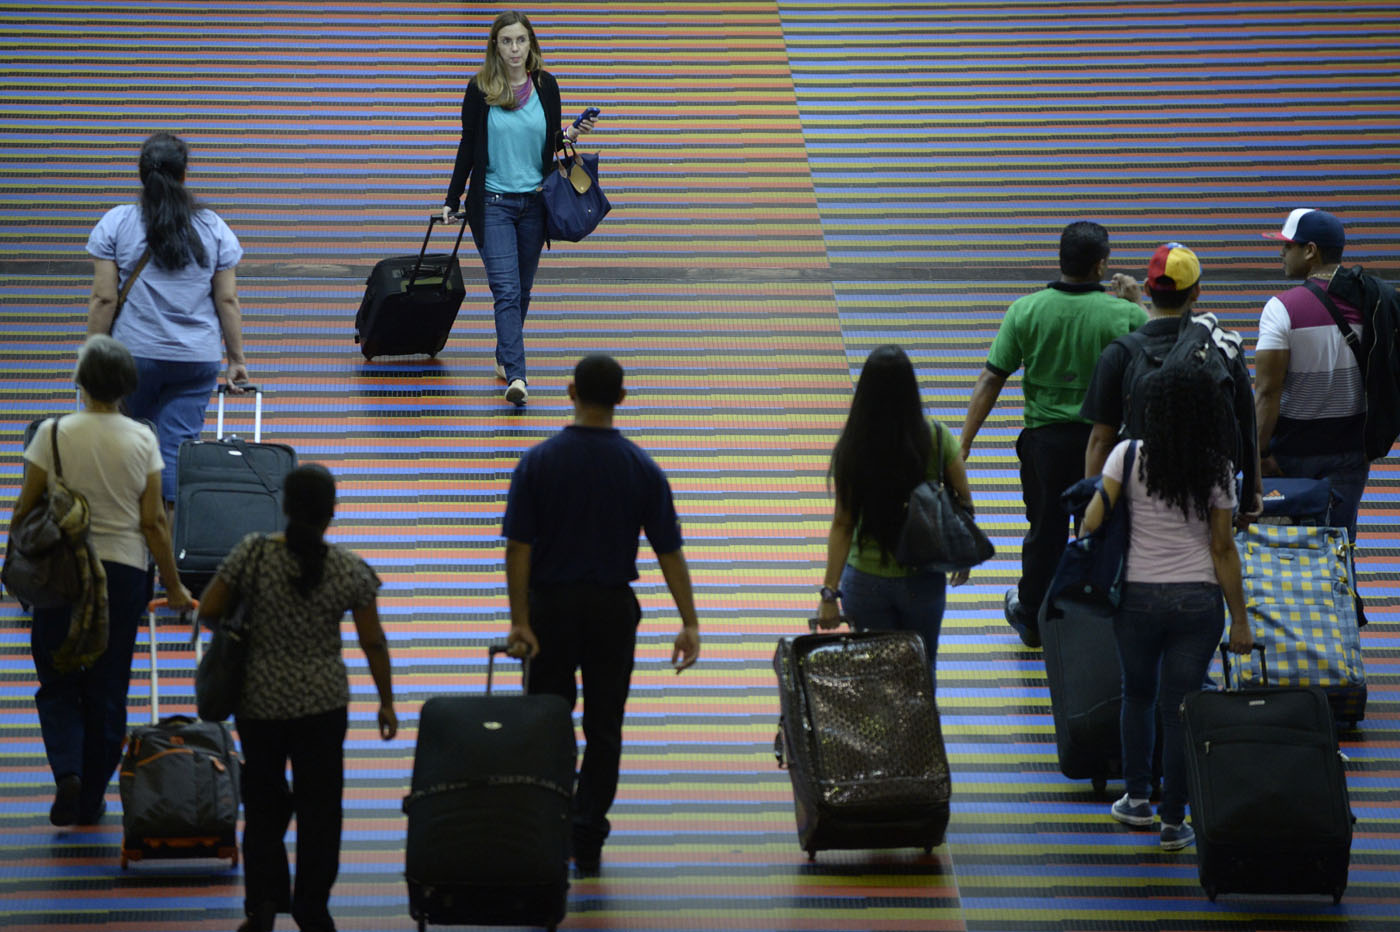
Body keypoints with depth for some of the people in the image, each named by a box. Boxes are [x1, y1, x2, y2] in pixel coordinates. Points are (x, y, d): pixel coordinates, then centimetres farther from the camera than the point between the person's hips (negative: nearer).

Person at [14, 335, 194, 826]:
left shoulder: (54, 434, -9)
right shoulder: (142, 440, -4)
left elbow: (25, 509, -6)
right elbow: (154, 521, -3)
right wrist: (174, 586, 7)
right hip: (124, 573, 1)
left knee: (58, 683, 10)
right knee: (108, 689, 12)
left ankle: (67, 772, -13)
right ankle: (92, 799, 17)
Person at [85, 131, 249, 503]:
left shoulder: (116, 223, -4)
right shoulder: (214, 229, 1)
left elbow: (103, 299, -5)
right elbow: (228, 301, 2)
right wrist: (237, 360, 9)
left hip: (132, 354, -1)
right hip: (197, 359, 1)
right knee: (178, 448, 2)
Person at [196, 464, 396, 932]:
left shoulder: (253, 554, -12)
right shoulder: (349, 569, -9)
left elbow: (209, 610, -6)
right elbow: (373, 641, -2)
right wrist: (386, 703, 9)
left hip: (261, 701, 0)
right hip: (323, 702, 0)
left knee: (263, 805, 15)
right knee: (318, 806, 10)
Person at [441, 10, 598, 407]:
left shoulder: (545, 85, 0)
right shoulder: (480, 90, -6)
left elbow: (552, 140, 10)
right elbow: (468, 147, 0)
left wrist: (570, 135, -13)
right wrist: (452, 200, 0)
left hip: (534, 202, 3)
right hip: (493, 203, -3)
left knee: (522, 289, 13)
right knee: (506, 291, -12)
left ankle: (505, 358, 32)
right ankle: (515, 376, -20)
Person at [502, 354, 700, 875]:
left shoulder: (538, 463, -8)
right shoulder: (641, 469, -5)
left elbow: (518, 547, -12)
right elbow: (669, 551, -5)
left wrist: (520, 621, -10)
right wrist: (689, 623, -3)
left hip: (550, 607, -1)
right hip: (612, 611, 1)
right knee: (603, 728, 8)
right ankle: (587, 844, 7)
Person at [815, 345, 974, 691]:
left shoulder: (851, 448, -14)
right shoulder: (936, 438, -13)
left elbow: (842, 523, -12)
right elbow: (964, 501, -5)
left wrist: (830, 591, -8)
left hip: (865, 581, 0)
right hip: (922, 580, 0)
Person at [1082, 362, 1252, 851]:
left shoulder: (1130, 456, -8)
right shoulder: (1217, 470, -4)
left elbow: (1092, 522, -11)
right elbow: (1223, 549, -2)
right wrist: (1240, 619, 5)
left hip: (1138, 596, 0)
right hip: (1198, 598, 0)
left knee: (1138, 695, 22)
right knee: (1180, 708, 5)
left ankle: (1137, 798, 26)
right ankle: (1173, 821, 9)